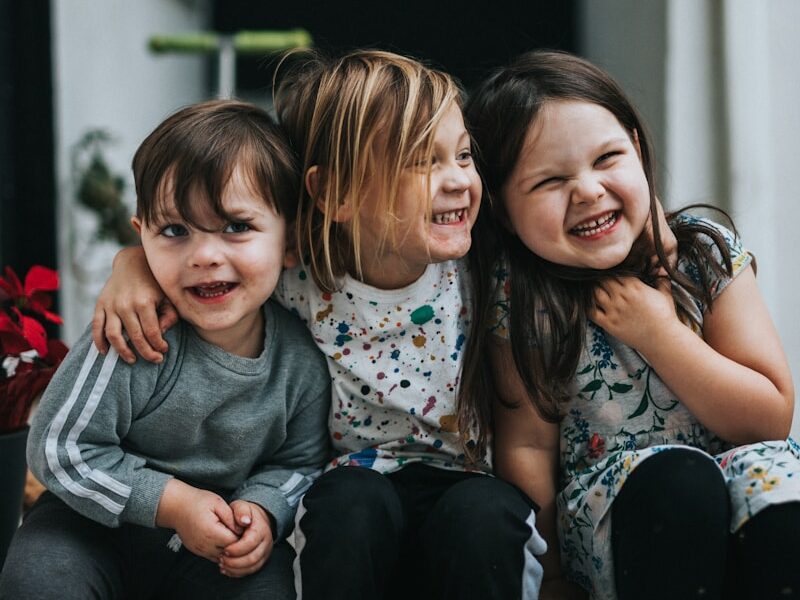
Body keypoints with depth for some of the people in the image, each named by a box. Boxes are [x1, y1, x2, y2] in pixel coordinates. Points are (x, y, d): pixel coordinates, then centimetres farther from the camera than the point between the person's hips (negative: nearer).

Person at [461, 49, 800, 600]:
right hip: (603, 507, -1)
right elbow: (528, 443, -3)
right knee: (670, 477, -34)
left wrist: (658, 333, -16)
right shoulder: (521, 298, -7)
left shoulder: (709, 253, -5)